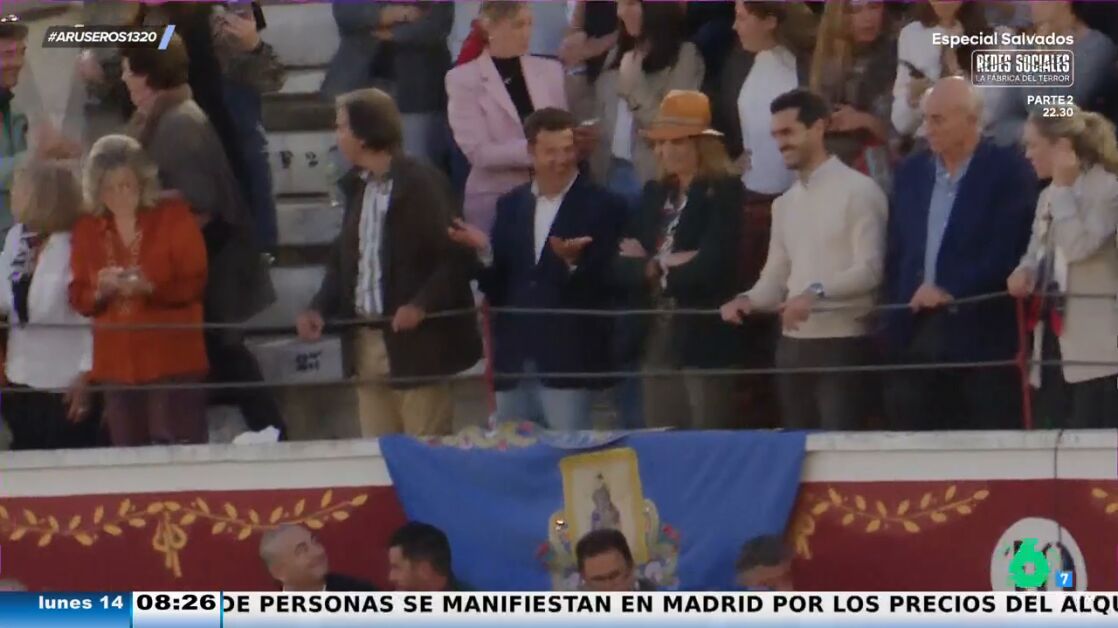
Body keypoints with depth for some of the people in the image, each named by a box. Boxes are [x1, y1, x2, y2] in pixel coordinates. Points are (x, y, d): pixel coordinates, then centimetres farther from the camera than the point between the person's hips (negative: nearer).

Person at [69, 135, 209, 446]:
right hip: (116, 363, 4)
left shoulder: (174, 216, -1)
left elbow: (197, 284, -6)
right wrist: (100, 291, -13)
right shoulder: (87, 229, 9)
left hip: (172, 360, -4)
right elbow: (78, 298, 9)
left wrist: (150, 287, -22)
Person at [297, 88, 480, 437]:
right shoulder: (358, 186, 13)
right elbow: (343, 259, 19)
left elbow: (455, 256, -13)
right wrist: (321, 308, 3)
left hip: (415, 343, -7)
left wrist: (422, 305, -24)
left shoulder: (422, 184, -10)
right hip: (366, 340, 7)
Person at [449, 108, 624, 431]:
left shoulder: (603, 206, -2)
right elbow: (495, 286, 12)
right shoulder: (511, 205, 14)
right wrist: (485, 252, -8)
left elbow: (609, 284, -8)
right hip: (513, 362, 5)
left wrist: (574, 262, -26)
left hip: (568, 363, -5)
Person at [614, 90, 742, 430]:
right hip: (655, 338, 6)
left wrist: (656, 269, -2)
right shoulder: (655, 193, 14)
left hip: (703, 338, -6)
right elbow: (621, 266, 8)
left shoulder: (724, 191, -6)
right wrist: (656, 267, -11)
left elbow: (710, 266, -15)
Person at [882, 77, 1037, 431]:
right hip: (916, 332, 5)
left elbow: (1008, 251, -11)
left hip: (982, 335, -5)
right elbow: (896, 254, 16)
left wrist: (951, 289, -15)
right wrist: (890, 325, 8)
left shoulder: (1009, 171, -3)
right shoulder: (912, 172, 14)